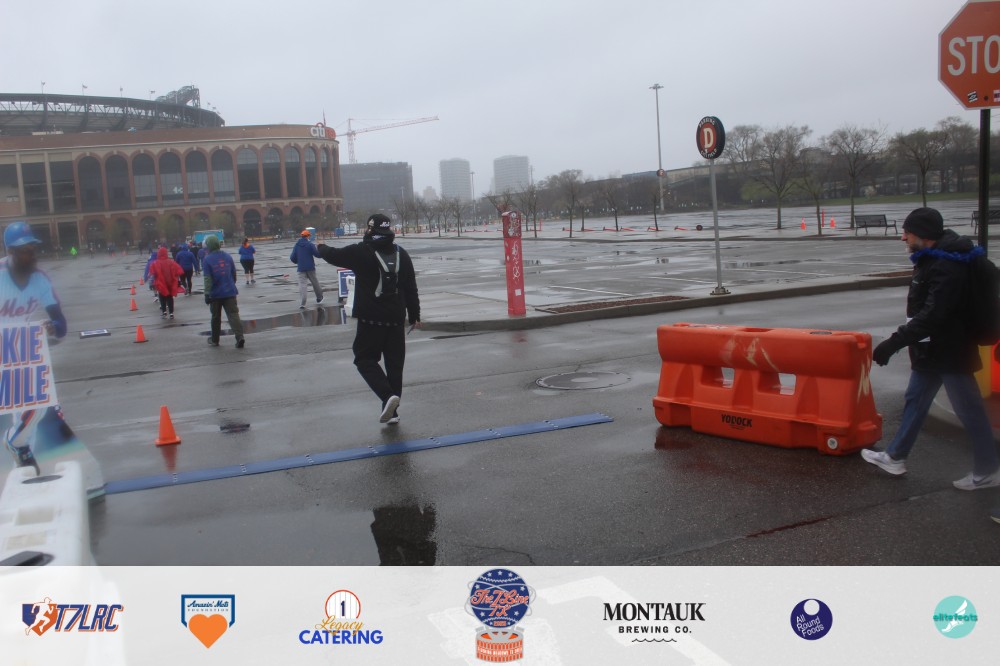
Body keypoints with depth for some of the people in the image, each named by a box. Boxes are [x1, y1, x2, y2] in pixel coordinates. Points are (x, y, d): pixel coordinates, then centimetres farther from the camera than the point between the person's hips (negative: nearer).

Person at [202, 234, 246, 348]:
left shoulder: (207, 260, -9)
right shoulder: (227, 256, 4)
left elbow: (207, 279, -13)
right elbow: (234, 273, 12)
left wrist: (207, 294, -11)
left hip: (216, 293, -2)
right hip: (230, 292, 2)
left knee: (216, 317, 13)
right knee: (233, 314, -3)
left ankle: (215, 340, 26)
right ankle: (240, 337, -20)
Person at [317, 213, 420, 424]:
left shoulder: (361, 252, -10)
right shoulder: (401, 254, 5)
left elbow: (333, 255, 6)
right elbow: (411, 288, 8)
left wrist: (321, 248, 30)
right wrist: (414, 315, 16)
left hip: (370, 319, -4)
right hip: (396, 319, 5)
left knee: (365, 359, 6)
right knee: (394, 363, 11)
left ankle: (388, 396, -16)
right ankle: (392, 410, 14)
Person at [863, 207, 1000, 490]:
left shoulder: (947, 269, -26)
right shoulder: (931, 260, 7)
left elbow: (930, 316, -34)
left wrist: (894, 342, -36)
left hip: (951, 352, -10)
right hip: (931, 350, 10)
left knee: (968, 409, 3)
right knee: (915, 401, 16)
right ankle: (895, 457, 27)